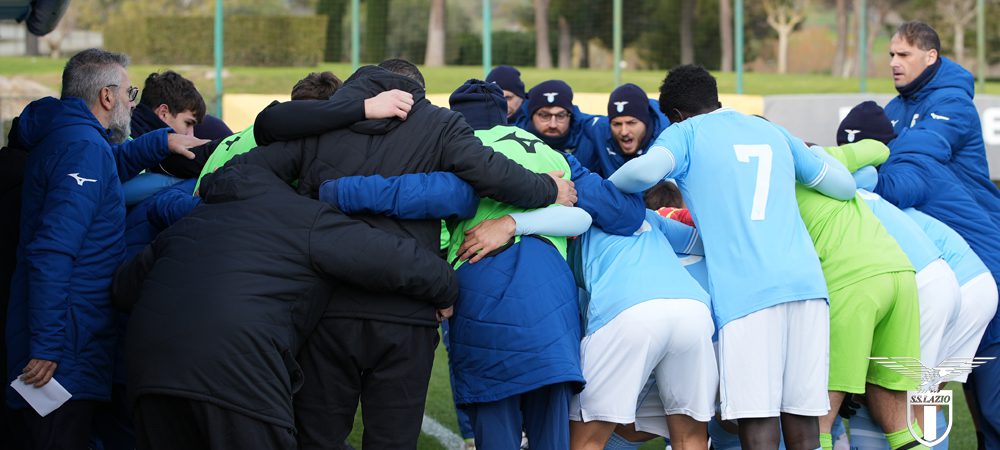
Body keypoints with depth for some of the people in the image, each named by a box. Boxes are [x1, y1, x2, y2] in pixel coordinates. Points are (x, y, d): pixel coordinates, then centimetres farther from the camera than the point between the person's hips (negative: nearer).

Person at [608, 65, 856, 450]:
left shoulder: (686, 132, 11)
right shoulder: (773, 132, 25)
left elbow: (647, 170, -11)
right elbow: (845, 186, 29)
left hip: (747, 289, -5)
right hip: (806, 281, 5)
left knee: (757, 418, -8)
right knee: (802, 418, 6)